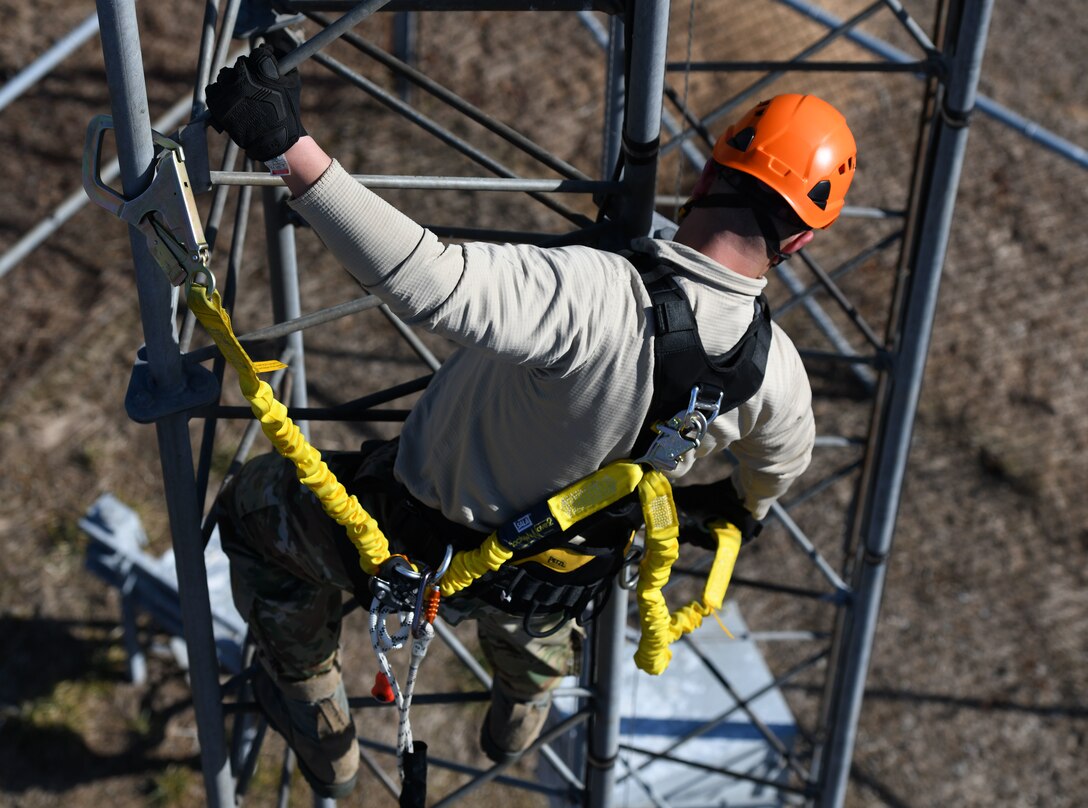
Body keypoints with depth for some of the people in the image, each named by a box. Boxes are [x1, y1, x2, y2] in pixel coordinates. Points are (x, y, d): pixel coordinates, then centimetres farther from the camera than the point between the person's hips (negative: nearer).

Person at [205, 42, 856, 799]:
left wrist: (292, 148, -47)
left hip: (414, 544, -5)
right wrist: (746, 503, 30)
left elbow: (429, 279, -52)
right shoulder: (774, 368, -17)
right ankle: (524, 707, 63)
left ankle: (322, 736, 40)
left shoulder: (595, 296, -39)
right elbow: (783, 460, 6)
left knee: (253, 502, 24)